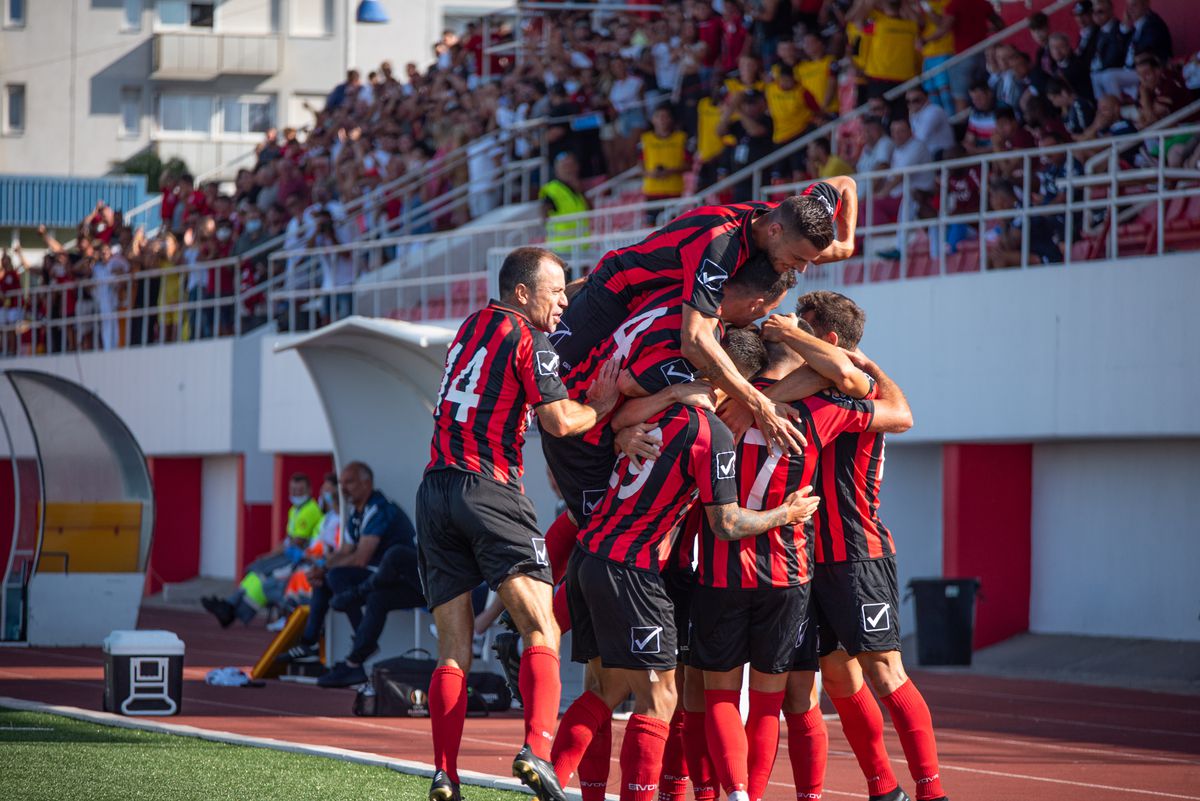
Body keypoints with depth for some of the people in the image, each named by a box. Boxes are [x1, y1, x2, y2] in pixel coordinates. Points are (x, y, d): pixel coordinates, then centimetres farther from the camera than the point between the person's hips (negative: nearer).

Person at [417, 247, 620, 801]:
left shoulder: (473, 326, 20)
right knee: (541, 632, -8)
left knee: (453, 648, 5)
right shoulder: (527, 339, -2)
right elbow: (559, 421, -10)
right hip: (490, 491, -7)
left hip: (436, 489, 7)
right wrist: (599, 406, 8)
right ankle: (537, 750, -28)